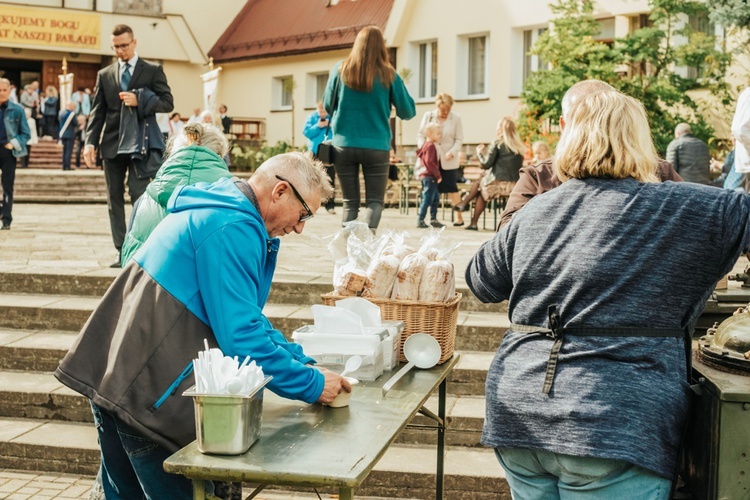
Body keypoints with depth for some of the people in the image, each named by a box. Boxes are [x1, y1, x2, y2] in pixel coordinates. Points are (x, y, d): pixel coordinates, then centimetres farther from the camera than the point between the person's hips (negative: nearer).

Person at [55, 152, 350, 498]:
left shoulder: (217, 209, 17)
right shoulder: (233, 229, -17)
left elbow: (244, 316, 22)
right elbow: (240, 335, -22)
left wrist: (303, 362, 14)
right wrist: (312, 384, -12)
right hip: (147, 393, -11)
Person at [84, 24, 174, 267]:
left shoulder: (153, 71, 4)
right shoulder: (104, 75, 12)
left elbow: (168, 102, -1)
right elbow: (97, 111, 8)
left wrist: (139, 101, -16)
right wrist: (91, 141, -4)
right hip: (112, 144, 4)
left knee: (139, 195, -10)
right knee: (114, 199, 5)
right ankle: (121, 251, 10)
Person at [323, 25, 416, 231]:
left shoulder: (340, 70, 0)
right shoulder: (388, 75, -3)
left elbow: (328, 106, 9)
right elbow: (408, 112, 3)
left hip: (344, 146, 2)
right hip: (376, 147, -1)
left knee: (350, 203, 12)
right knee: (374, 201, 6)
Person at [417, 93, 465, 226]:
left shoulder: (456, 118, -2)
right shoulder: (428, 116, 3)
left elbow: (459, 140, -2)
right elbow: (420, 135, 4)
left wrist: (452, 152, -17)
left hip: (448, 160, -2)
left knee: (452, 188, -3)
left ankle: (459, 217, 5)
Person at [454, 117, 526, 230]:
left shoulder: (498, 143, -6)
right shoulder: (519, 147, 9)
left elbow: (486, 164, -5)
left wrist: (479, 153, 13)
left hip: (499, 184, -6)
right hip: (515, 185, 6)